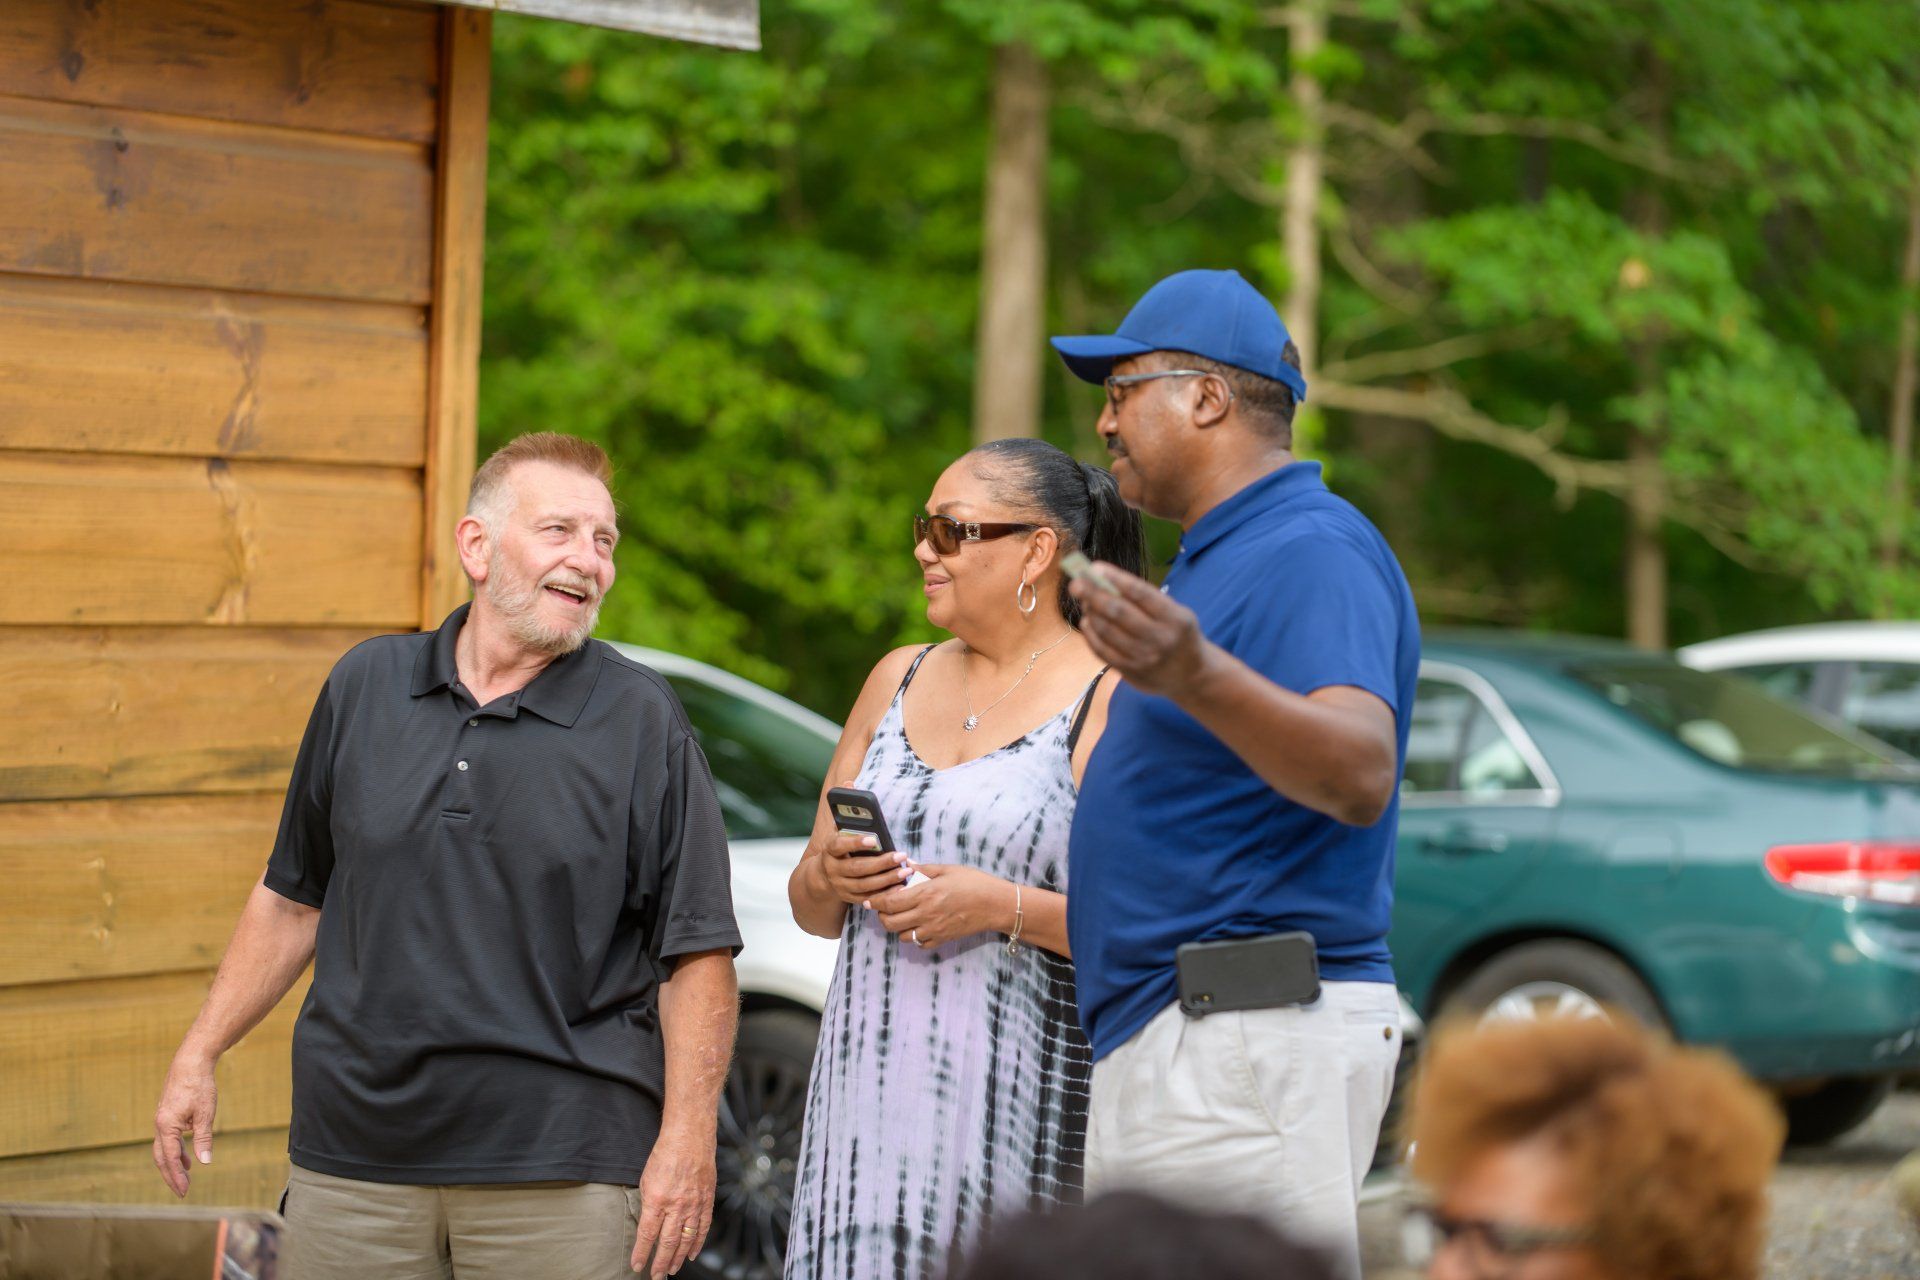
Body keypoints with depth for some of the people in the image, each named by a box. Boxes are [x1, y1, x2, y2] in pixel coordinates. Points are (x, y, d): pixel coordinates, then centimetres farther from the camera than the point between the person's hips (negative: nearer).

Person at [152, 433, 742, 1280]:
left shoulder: (643, 722, 0)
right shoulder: (366, 686, 9)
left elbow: (698, 952, -3)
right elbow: (293, 898, 17)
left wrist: (687, 1138, -10)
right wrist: (199, 1056, 13)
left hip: (561, 1174, -3)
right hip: (355, 1158, 3)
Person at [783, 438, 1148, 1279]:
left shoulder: (1111, 702, -2)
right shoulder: (898, 681, 17)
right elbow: (810, 909, 22)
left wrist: (1002, 906, -16)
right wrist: (829, 878, 0)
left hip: (1021, 1103, -5)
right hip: (873, 1097, 5)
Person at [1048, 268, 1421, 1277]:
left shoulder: (1314, 553, -14)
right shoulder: (1218, 558, 20)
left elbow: (1361, 775, -31)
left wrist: (1195, 677, -46)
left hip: (1253, 1036, -11)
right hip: (1166, 1042, 11)